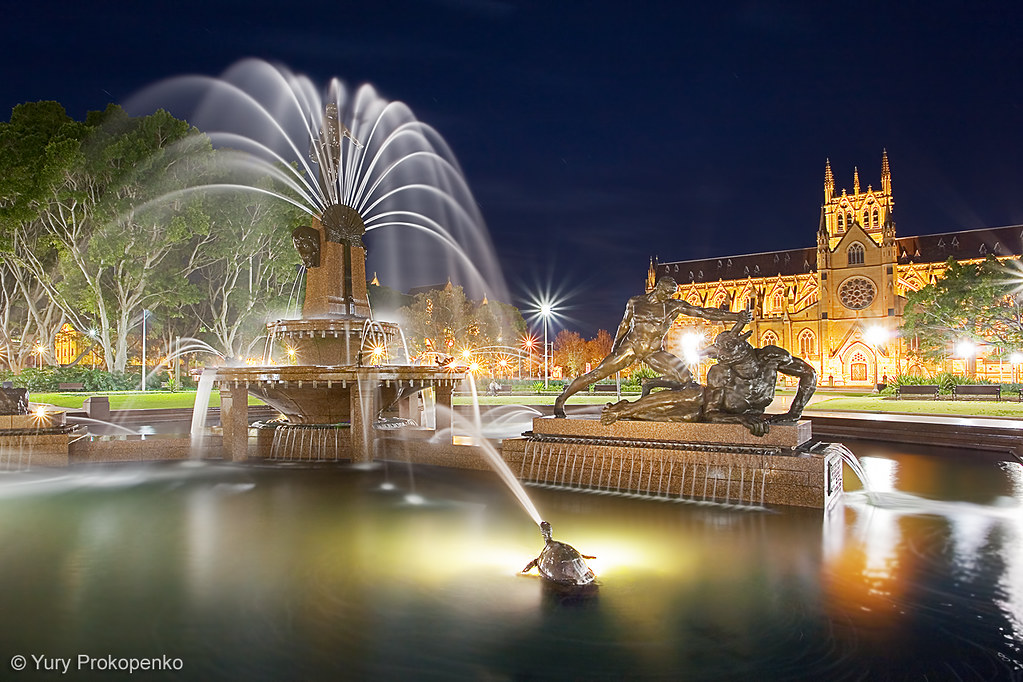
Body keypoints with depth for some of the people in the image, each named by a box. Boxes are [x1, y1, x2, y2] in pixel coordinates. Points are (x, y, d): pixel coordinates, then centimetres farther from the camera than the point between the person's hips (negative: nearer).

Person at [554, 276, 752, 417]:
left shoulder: (674, 306, -2)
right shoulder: (635, 302, 1)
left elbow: (704, 312, -8)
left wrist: (736, 317, -15)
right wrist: (615, 348, 17)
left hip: (655, 352, 1)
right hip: (630, 347, -1)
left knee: (684, 376, -18)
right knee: (597, 374, -10)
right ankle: (561, 399, 6)